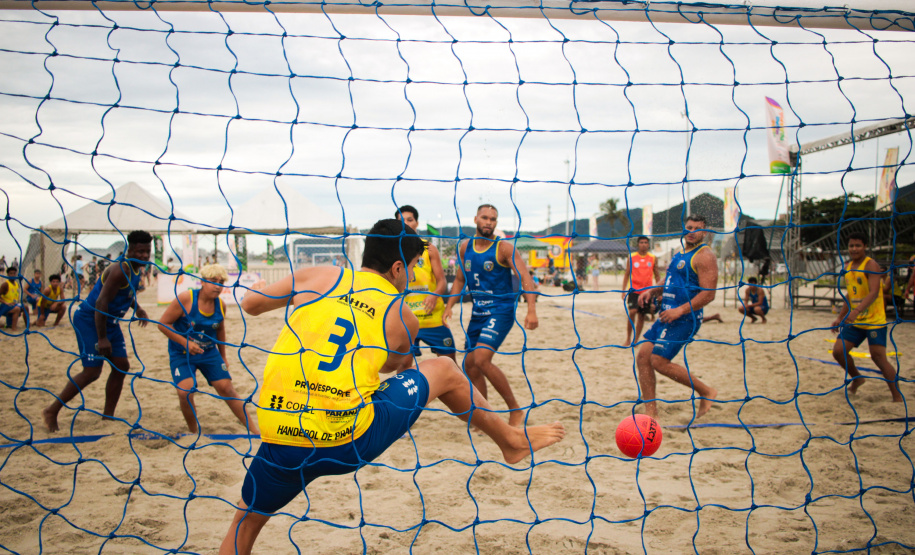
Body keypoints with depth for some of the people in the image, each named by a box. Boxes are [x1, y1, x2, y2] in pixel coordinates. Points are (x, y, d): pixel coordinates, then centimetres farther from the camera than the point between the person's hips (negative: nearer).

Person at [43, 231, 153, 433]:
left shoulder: (134, 267, 4)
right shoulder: (120, 270, -25)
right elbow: (101, 302, -28)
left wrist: (136, 307, 11)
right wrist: (101, 338, -28)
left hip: (110, 322, 10)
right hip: (89, 320, -9)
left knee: (121, 366, 6)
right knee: (91, 372, -10)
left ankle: (108, 416, 15)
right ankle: (52, 411, 4)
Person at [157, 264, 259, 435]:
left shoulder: (220, 305, -4)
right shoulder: (185, 299, -18)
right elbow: (163, 323, -15)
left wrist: (223, 356, 21)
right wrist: (185, 342, -24)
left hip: (209, 353, 4)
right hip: (181, 355, -3)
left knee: (226, 388, 0)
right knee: (185, 392, -20)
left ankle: (253, 430, 10)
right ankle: (193, 431, 5)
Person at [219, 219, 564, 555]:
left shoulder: (316, 277, 9)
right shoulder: (403, 319, 9)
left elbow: (250, 304, 19)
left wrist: (261, 288, 41)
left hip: (280, 442, 2)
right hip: (349, 443, -2)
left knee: (246, 521, 29)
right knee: (443, 370, 19)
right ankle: (512, 441, 38)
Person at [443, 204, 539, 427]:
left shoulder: (504, 248, -10)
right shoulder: (465, 247, 7)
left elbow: (525, 277, -17)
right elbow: (460, 279, 19)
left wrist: (531, 311, -29)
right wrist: (449, 306, 7)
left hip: (501, 310, -7)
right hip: (478, 312, 7)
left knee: (481, 359, -22)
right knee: (470, 364, 7)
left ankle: (515, 410, -8)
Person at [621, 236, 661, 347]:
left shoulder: (653, 258, 6)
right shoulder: (632, 257, 1)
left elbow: (657, 276, 12)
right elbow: (627, 274, 4)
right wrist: (624, 290, -2)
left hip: (647, 291, 2)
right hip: (634, 289, -2)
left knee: (642, 315, 5)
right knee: (632, 312, -17)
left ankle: (635, 340, 16)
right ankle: (628, 339, -7)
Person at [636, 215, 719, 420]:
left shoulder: (704, 256, -11)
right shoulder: (680, 254, 18)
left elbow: (708, 293, -18)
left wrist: (680, 310, -24)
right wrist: (652, 291, 7)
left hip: (684, 318, -9)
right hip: (667, 316, 9)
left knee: (659, 361, -13)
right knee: (643, 356, 1)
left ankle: (706, 392, 5)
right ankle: (651, 414, 6)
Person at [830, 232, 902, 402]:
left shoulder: (871, 265, -14)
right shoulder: (847, 267, 10)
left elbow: (874, 293, -27)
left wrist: (856, 311, -40)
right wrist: (840, 318, 17)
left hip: (874, 321, -7)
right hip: (854, 321, 7)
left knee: (879, 357, -12)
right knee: (838, 351, 0)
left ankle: (898, 397, -2)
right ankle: (856, 379, 27)